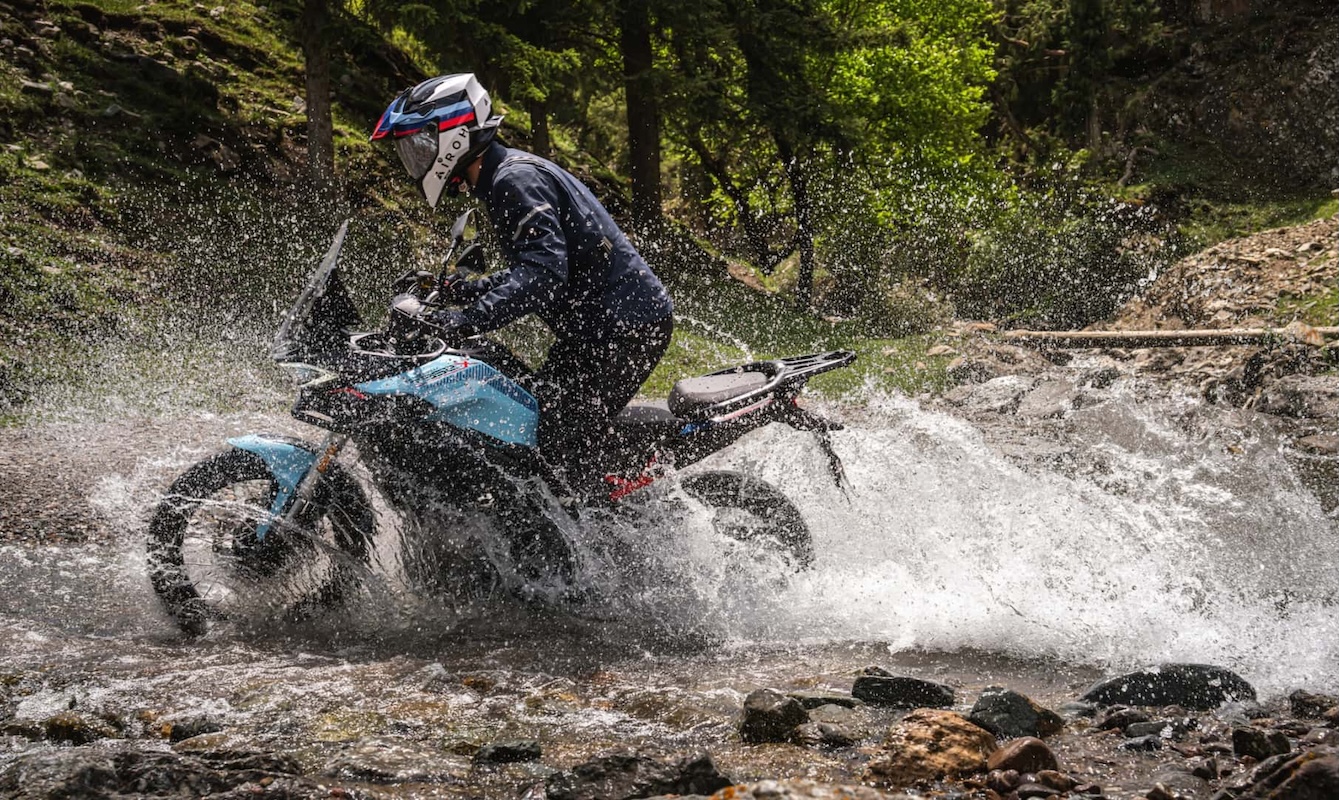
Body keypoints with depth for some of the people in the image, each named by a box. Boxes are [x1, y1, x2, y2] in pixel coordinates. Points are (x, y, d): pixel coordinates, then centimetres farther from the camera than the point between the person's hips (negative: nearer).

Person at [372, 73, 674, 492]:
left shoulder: (517, 180, -16)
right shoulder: (501, 180, 17)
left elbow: (544, 269, -30)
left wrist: (471, 319, -38)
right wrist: (467, 290, 18)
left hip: (622, 327, -11)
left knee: (560, 451, -15)